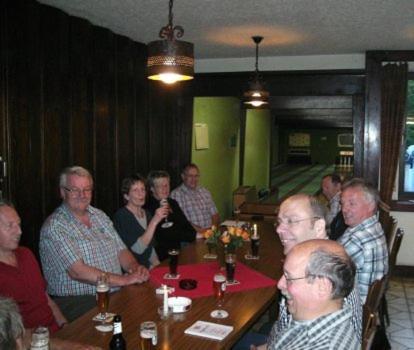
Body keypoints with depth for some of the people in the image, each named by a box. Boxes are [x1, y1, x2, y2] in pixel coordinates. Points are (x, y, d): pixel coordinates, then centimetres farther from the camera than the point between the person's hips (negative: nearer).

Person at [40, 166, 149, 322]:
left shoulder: (99, 215, 15)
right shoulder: (54, 226, -9)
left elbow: (121, 250, 15)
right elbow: (77, 271, -18)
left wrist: (134, 267, -8)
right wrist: (123, 280, -21)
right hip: (75, 301, -7)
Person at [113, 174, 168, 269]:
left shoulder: (146, 214, 12)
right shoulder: (121, 216, -12)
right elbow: (138, 249, -21)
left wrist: (156, 265, 4)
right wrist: (154, 221, -25)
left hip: (147, 268, 8)